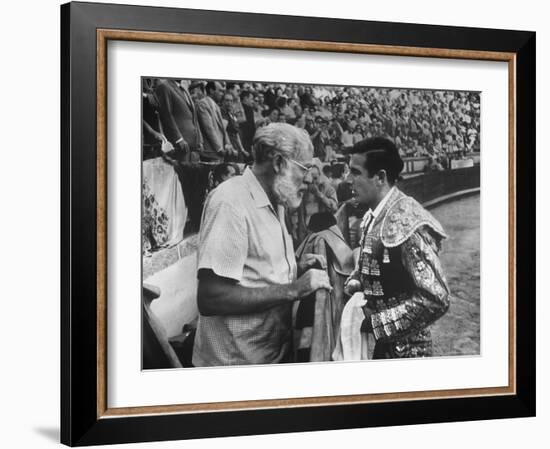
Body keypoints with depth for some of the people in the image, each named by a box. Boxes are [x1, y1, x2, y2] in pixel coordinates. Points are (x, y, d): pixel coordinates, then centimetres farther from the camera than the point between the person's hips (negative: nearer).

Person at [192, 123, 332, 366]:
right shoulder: (230, 202, -20)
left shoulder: (274, 203, 11)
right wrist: (292, 289, -24)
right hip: (238, 358, -9)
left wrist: (297, 271, 1)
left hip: (277, 351, 9)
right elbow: (210, 299, -27)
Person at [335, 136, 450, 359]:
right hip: (372, 343, 8)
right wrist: (354, 283, -2)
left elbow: (435, 299, -25)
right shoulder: (370, 217, 4)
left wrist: (376, 322, -21)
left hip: (403, 349, -7)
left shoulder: (409, 224, -21)